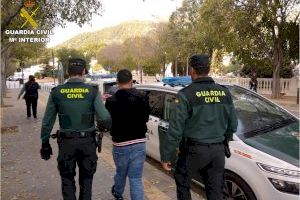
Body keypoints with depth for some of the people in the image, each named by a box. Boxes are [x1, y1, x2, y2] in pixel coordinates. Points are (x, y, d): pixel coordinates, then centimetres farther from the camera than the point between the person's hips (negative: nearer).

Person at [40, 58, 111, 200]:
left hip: (66, 142, 1)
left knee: (67, 181, 17)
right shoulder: (92, 91, -10)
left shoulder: (56, 92, -4)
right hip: (87, 141, 0)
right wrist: (109, 126, 6)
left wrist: (45, 144, 10)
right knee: (86, 180, 18)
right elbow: (104, 117, -16)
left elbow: (47, 122, 0)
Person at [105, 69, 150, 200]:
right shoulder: (142, 97, -8)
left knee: (121, 173, 24)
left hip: (120, 144, 0)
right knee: (136, 178, 9)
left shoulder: (111, 101, -14)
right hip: (139, 143, 0)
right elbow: (146, 117, 3)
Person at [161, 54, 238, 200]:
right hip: (218, 150, 5)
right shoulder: (224, 92, 2)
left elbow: (175, 129, -16)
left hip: (194, 149, -4)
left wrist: (166, 156, -7)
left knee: (182, 183, 21)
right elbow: (233, 125, 9)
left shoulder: (186, 94, -14)